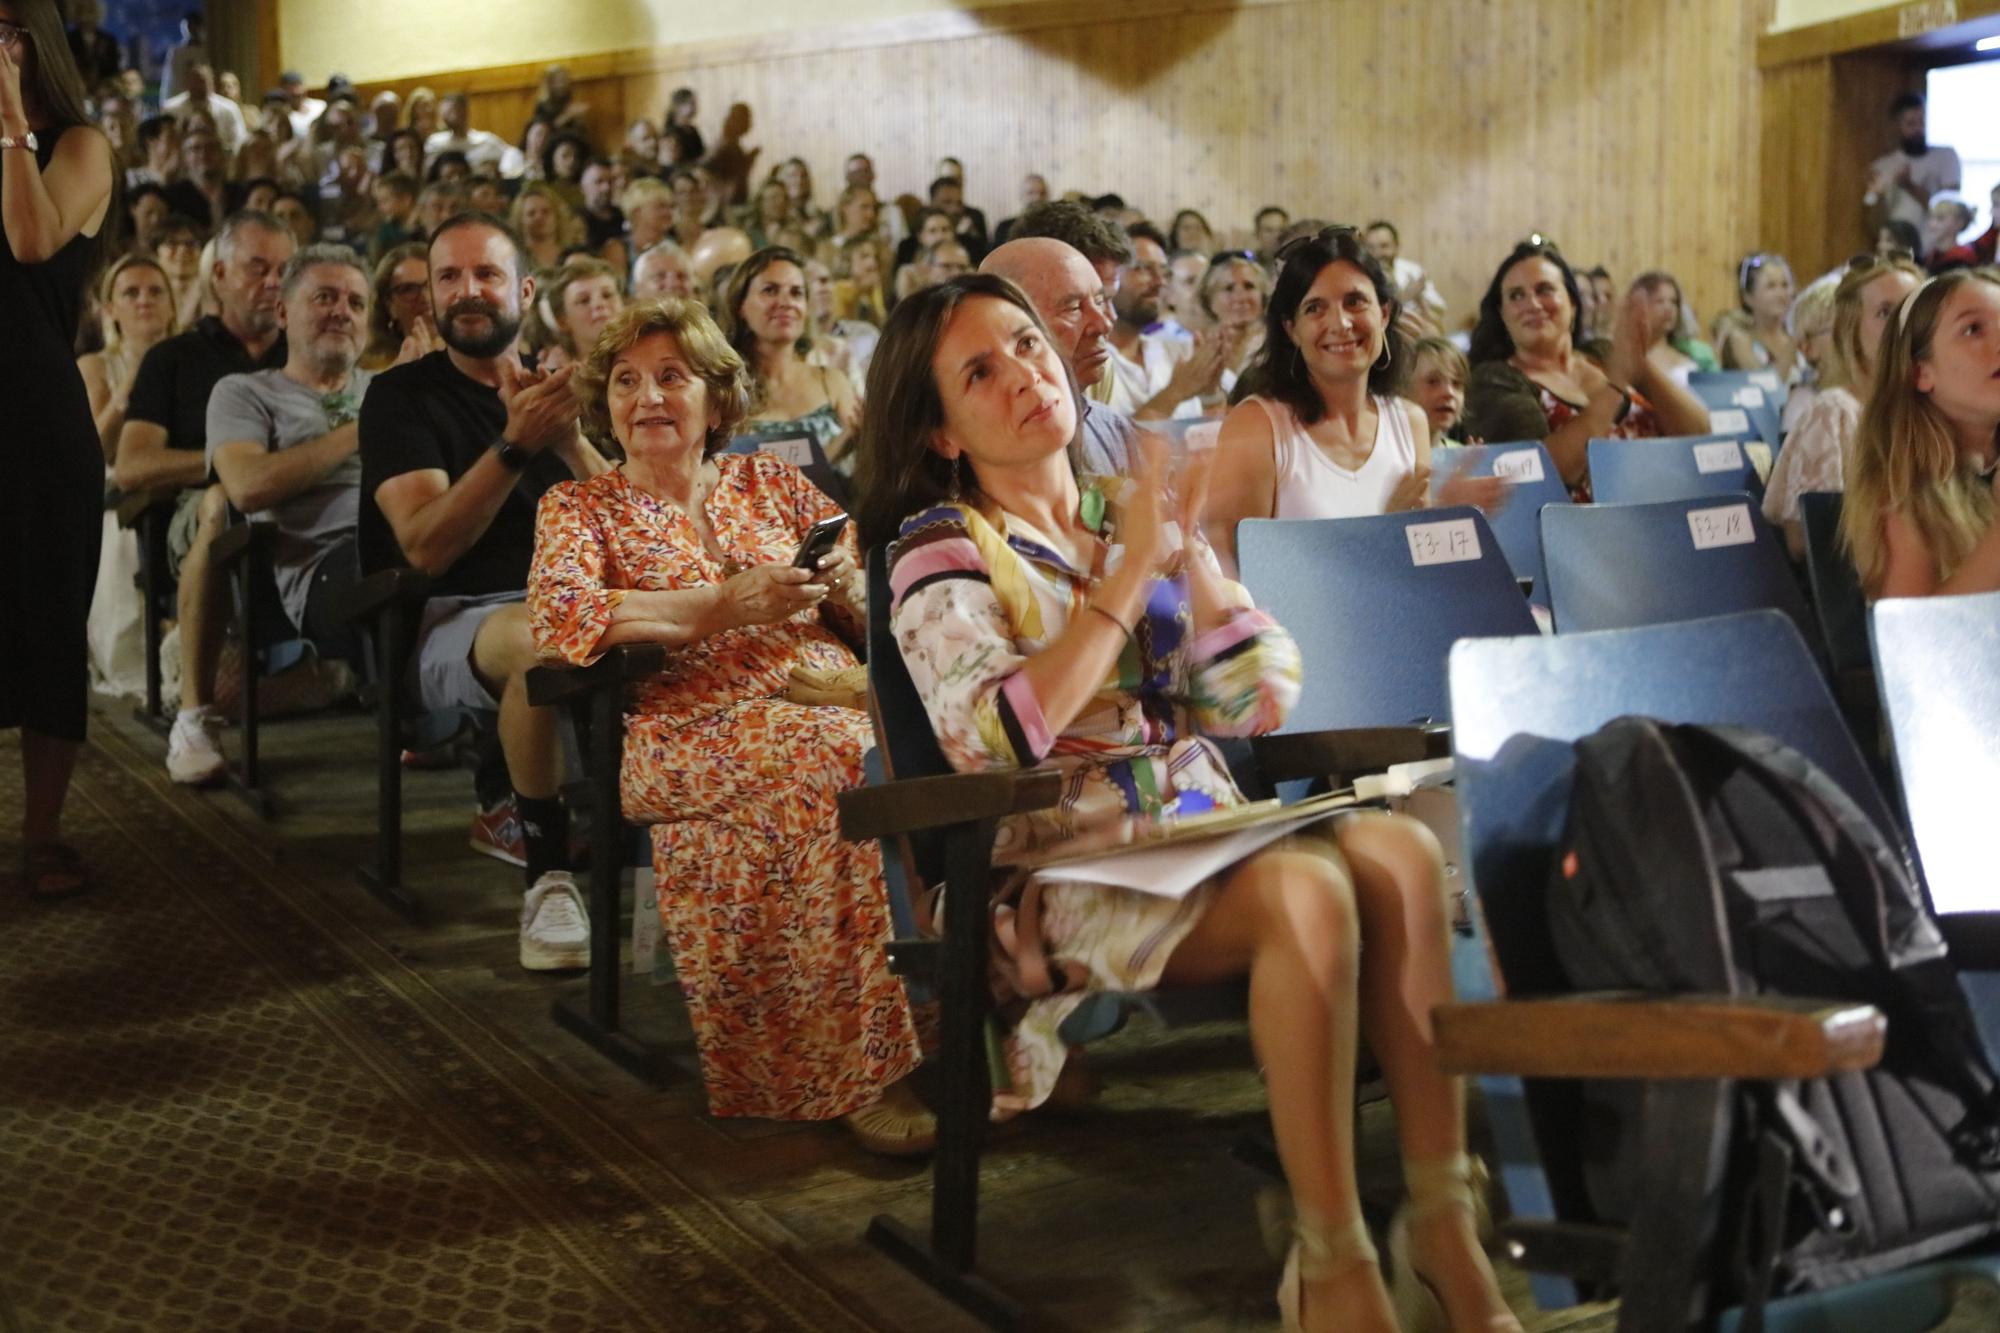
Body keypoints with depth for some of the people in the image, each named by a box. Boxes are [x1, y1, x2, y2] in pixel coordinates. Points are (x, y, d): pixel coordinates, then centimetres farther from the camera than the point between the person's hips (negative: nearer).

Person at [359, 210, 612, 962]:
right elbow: (426, 547, -14)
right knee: (539, 641, -39)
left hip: (566, 606, 6)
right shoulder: (403, 397, 2)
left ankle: (523, 813, -2)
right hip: (446, 625, -6)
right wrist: (514, 445, -25)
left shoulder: (549, 389, 17)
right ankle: (548, 875, -25)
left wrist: (569, 440, -16)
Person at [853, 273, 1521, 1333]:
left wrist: (1191, 557, -1)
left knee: (1403, 849, -26)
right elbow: (999, 738, -17)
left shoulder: (1137, 511, 17)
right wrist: (1129, 575, -13)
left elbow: (1260, 704, 11)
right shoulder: (943, 549, 2)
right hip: (1063, 871, -5)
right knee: (1304, 889, -33)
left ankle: (1442, 1219, -25)